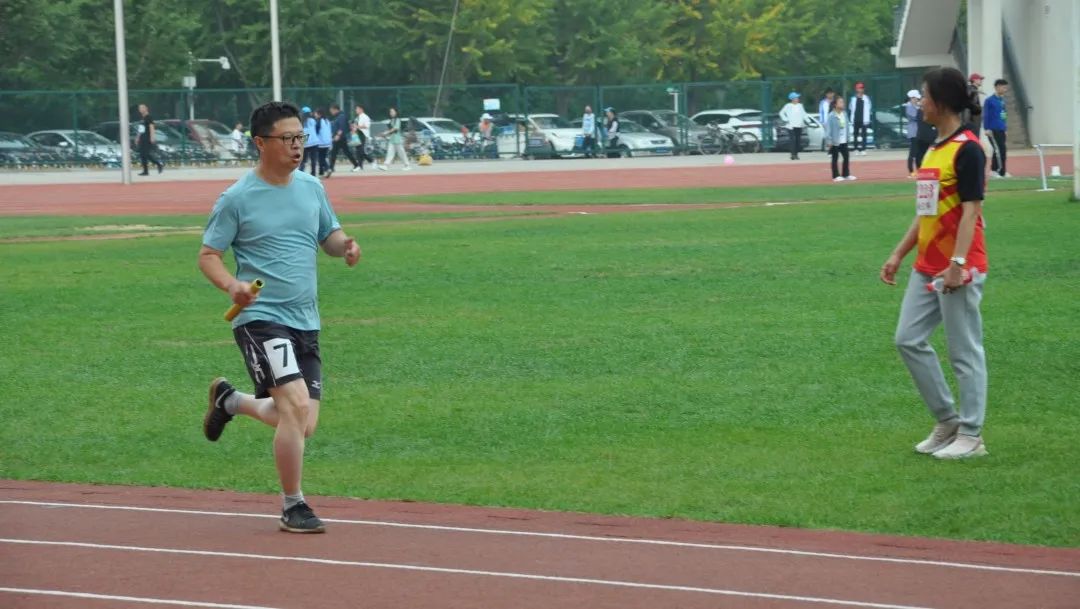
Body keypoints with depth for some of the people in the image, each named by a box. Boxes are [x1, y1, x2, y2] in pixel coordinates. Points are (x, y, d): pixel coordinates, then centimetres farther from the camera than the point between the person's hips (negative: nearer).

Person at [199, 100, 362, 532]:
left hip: (306, 322, 6)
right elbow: (208, 255, -4)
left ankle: (230, 400, 37)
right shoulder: (237, 198, -7)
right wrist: (232, 284, -24)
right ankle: (293, 508, -7)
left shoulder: (312, 188, 9)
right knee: (297, 403, -22)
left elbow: (330, 235, 20)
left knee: (303, 426, 8)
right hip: (261, 318, -6)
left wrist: (344, 246, -4)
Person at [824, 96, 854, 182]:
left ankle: (846, 174, 20)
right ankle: (836, 176, 7)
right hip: (835, 142, -6)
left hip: (844, 141, 6)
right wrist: (829, 141, -17)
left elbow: (847, 126, 13)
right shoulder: (831, 116, -14)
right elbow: (828, 129, -14)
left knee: (846, 157, 10)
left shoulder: (844, 114, 6)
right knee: (835, 158, 2)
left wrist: (848, 137, 10)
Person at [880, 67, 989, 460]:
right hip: (926, 267, 10)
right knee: (909, 339, 9)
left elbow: (970, 209, -19)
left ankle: (971, 436, 6)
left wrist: (958, 263, -25)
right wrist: (899, 254, 19)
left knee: (965, 351, -2)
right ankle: (947, 422, 19)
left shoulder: (967, 149, -14)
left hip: (957, 270, -10)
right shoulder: (934, 149, 14)